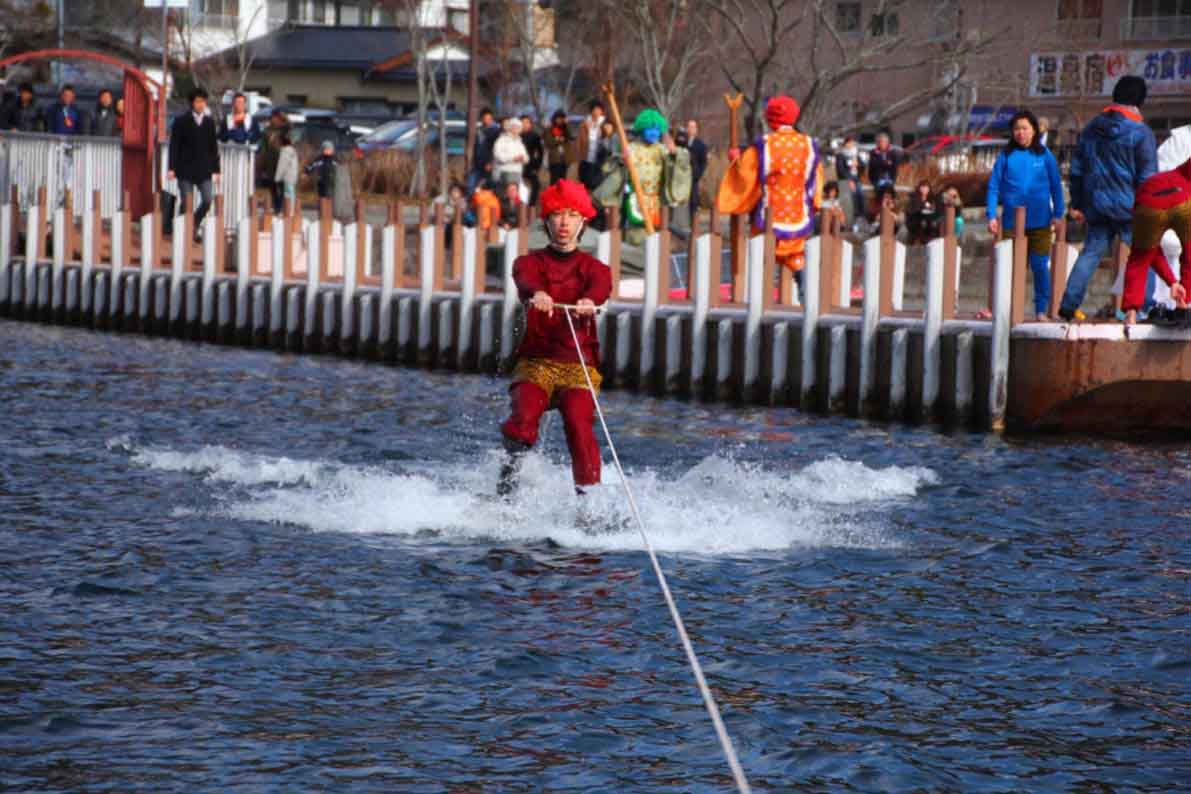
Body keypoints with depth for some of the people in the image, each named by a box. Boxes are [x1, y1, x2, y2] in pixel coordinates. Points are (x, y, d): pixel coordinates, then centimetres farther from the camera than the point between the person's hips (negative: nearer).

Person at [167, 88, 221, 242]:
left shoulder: (210, 122, 10)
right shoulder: (181, 121, 0)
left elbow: (214, 147, 12)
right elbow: (174, 146, -2)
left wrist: (216, 169, 8)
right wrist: (172, 167, -9)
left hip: (204, 170, 3)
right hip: (185, 169, -3)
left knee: (207, 200, -6)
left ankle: (194, 224, 17)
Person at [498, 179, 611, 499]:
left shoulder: (592, 267, 12)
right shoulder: (530, 263, 12)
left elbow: (601, 286, -13)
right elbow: (525, 279, -14)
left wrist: (589, 302, -39)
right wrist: (536, 295, -40)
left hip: (579, 365, 0)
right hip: (536, 362, 0)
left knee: (579, 426, -25)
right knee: (523, 417, -26)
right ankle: (508, 478, -6)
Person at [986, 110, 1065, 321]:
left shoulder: (1044, 155, 4)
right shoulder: (1006, 157, 5)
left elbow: (1056, 186, 7)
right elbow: (994, 187, 5)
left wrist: (1057, 214, 0)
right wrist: (992, 215, -3)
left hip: (1040, 222, -1)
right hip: (1012, 222, 1)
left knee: (1040, 266, 1)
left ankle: (1042, 310, 9)